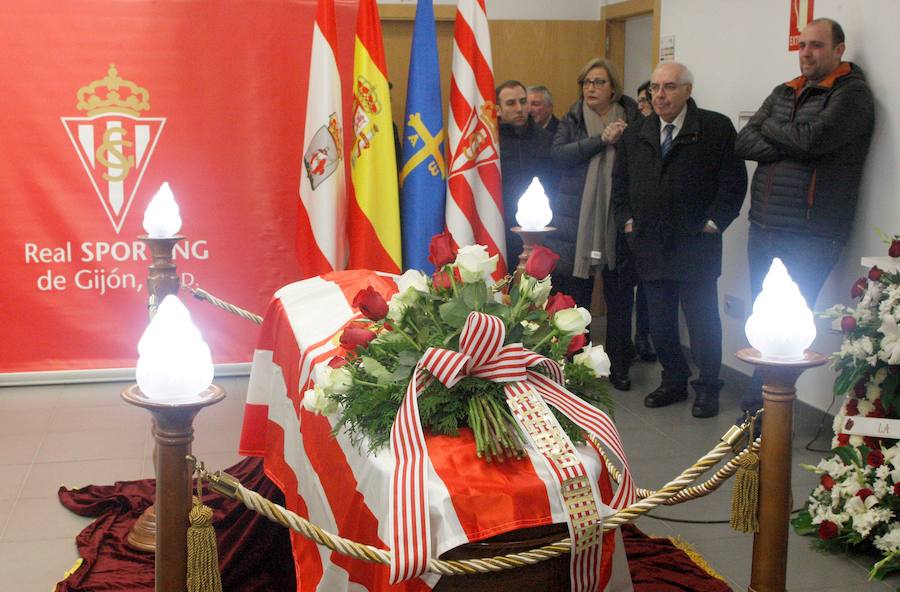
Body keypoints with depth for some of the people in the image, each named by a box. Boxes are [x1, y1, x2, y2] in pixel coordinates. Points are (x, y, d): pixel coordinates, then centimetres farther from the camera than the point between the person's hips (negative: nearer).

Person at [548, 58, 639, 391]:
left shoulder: (631, 120, 6)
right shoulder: (573, 121, 7)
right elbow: (558, 155, -11)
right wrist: (600, 140, -15)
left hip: (618, 223, 0)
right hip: (576, 223, 0)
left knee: (620, 297, 6)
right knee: (574, 296, 2)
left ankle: (619, 366, 18)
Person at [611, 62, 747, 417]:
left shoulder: (717, 128, -3)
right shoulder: (634, 134, 11)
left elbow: (733, 181, -4)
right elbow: (619, 182, 19)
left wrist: (713, 222, -9)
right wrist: (627, 220, 8)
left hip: (696, 245, -4)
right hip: (649, 246, 4)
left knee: (703, 321, 0)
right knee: (659, 322, 10)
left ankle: (708, 388, 14)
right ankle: (674, 381, 25)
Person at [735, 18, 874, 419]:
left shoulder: (852, 94, -4)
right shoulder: (784, 93, 17)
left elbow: (813, 138, -19)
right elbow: (744, 143, 7)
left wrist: (769, 129, 0)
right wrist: (788, 147, -10)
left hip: (810, 236, -7)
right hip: (763, 228, 7)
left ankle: (759, 409, -2)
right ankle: (763, 407, 18)